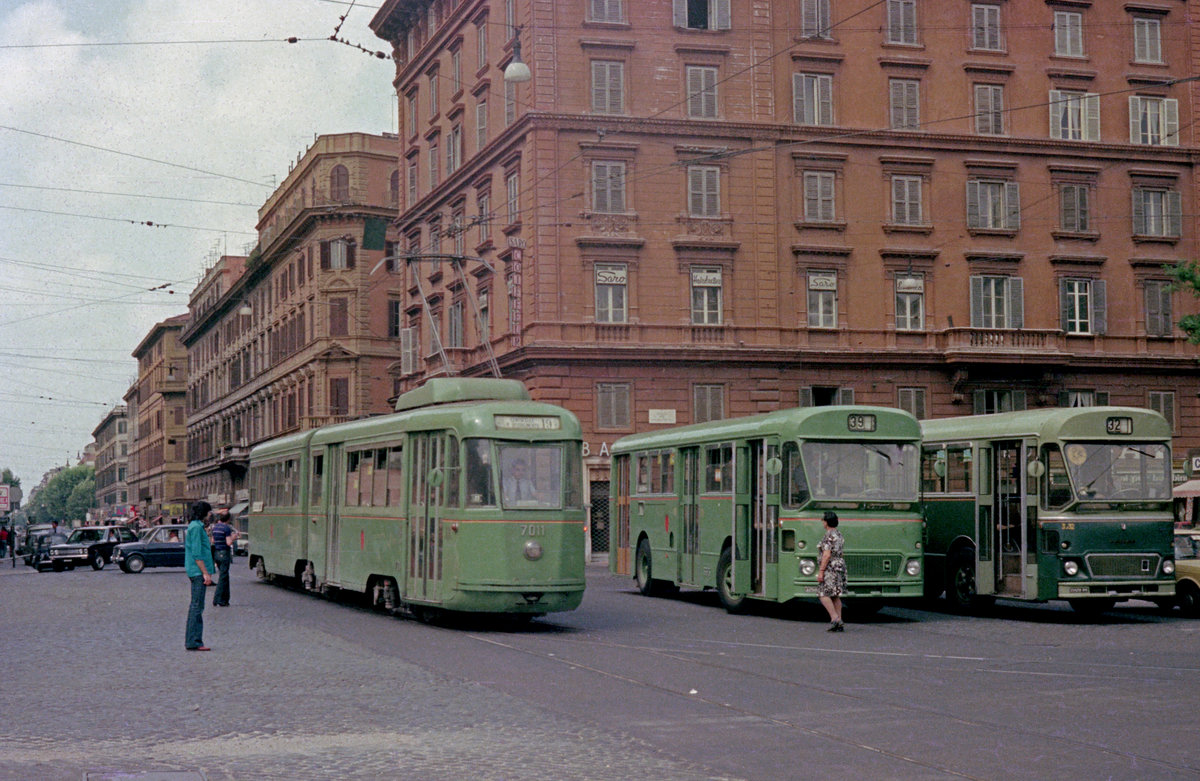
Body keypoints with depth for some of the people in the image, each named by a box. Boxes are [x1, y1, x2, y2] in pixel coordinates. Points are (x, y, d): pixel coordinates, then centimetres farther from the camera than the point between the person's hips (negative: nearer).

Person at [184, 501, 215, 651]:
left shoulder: (195, 526, 18)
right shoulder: (196, 527, -13)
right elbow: (197, 553, -18)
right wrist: (205, 573, -18)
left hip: (196, 572, 11)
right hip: (198, 571, -11)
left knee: (196, 606, 12)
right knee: (197, 606, -9)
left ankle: (192, 640, 16)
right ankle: (193, 642, -8)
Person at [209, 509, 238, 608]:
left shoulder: (214, 527, 9)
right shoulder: (227, 528, -14)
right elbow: (229, 543, -18)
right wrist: (233, 537, 1)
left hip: (216, 553, 8)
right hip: (224, 553, -8)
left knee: (224, 577, 16)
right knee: (223, 578, -4)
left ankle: (225, 600, 18)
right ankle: (218, 601, -5)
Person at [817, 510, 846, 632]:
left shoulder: (828, 536, -14)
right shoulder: (839, 534, 14)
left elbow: (827, 555, -20)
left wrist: (821, 571, -19)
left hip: (830, 567, -9)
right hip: (840, 566, 9)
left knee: (823, 594, -7)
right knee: (835, 596, 8)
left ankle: (834, 618, -17)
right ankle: (839, 623, 5)